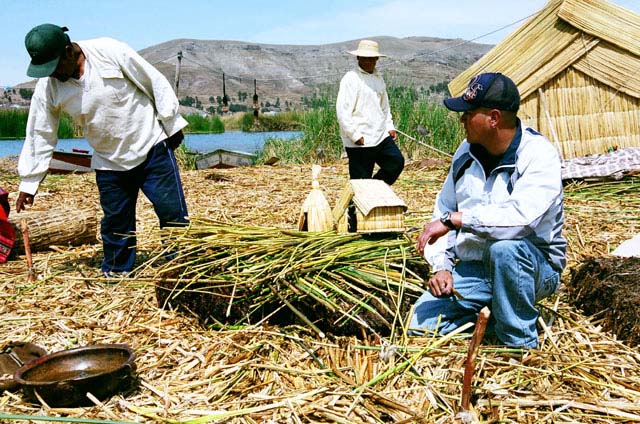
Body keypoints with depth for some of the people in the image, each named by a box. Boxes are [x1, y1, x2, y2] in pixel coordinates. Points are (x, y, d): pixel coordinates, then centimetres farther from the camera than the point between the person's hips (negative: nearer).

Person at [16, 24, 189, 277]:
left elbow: (156, 84, -8)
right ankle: (115, 276, 26)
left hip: (152, 149, -2)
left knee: (173, 213, -2)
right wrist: (29, 183, 2)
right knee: (115, 223, 8)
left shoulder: (110, 51, -16)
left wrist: (172, 125, -3)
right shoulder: (48, 87, -7)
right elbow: (40, 135, 1)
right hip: (108, 164, 3)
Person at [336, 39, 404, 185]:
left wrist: (390, 127, 13)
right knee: (361, 183, -3)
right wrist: (356, 136, -17)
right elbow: (342, 111, -15)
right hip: (360, 142, -7)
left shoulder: (379, 79, 15)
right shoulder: (351, 79, -9)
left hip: (381, 137, 7)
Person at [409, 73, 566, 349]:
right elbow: (443, 211, 11)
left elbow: (519, 217, -35)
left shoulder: (538, 155, -18)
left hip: (533, 266, -5)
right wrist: (442, 266, -2)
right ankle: (497, 317, 10)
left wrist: (454, 219, -30)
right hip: (473, 270, 6)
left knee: (504, 248, -40)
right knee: (421, 323, -10)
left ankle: (519, 342, -18)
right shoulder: (467, 151, 4)